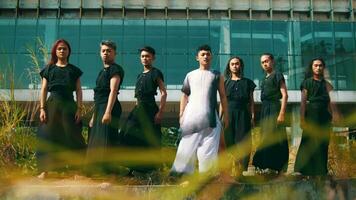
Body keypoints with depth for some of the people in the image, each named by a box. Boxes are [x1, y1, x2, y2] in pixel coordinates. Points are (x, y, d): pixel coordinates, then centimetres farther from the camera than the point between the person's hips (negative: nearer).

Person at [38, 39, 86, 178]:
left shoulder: (74, 70, 11)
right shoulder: (49, 69, 11)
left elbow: (78, 91, 7)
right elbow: (44, 90, 6)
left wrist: (79, 109, -3)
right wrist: (42, 109, -4)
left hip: (69, 105, 0)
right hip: (52, 104, 1)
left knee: (71, 135, -3)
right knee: (48, 135, -1)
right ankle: (45, 169, 6)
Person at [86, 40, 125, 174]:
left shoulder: (115, 69, -6)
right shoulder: (102, 71, 22)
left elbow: (113, 90, -18)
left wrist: (108, 112, -27)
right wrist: (94, 116, 23)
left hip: (109, 107, -10)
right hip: (99, 108, 10)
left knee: (105, 142, -12)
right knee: (95, 141, 13)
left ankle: (107, 171, -9)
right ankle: (97, 170, 21)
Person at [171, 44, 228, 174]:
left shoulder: (217, 76, 13)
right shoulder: (190, 75, 14)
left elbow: (223, 96, 12)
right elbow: (184, 96, 14)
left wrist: (225, 115, 6)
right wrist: (181, 114, 5)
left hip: (209, 116, 0)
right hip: (191, 114, 1)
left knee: (209, 148, -5)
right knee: (188, 146, -3)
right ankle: (184, 174, -1)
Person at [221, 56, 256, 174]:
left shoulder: (247, 82, 11)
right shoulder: (225, 82, 14)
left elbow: (251, 101, 9)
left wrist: (252, 117, -1)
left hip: (243, 114, -1)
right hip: (228, 114, 1)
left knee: (242, 141, -6)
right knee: (228, 141, -3)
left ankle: (240, 169, -6)